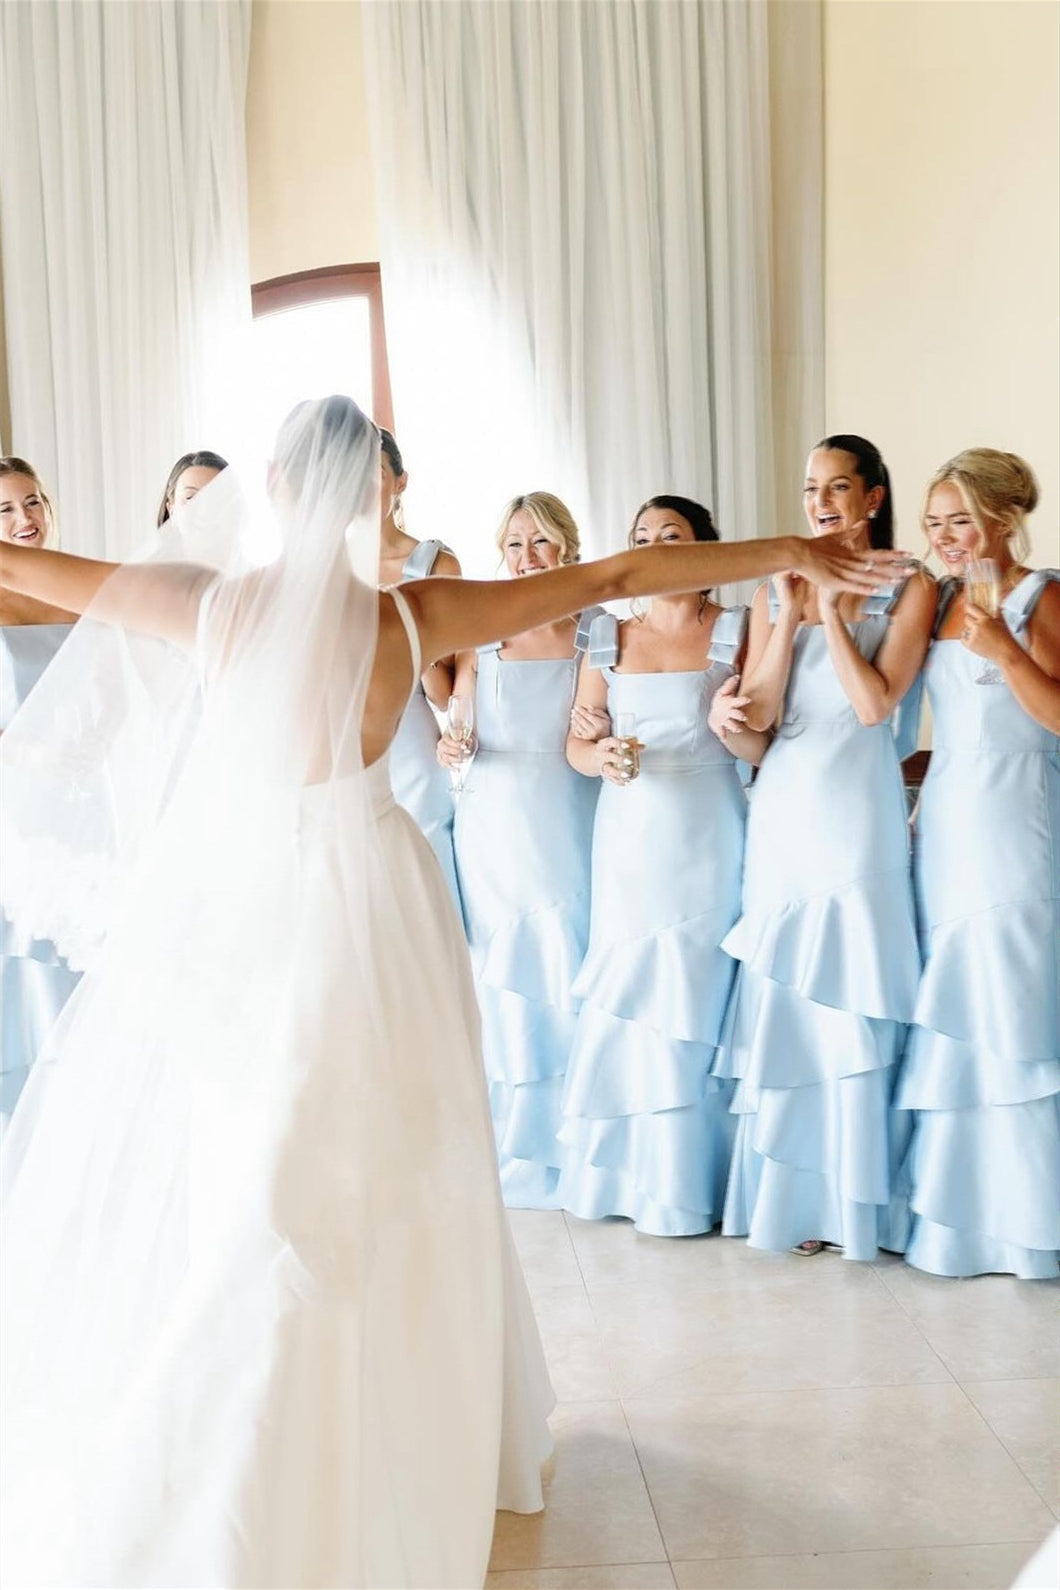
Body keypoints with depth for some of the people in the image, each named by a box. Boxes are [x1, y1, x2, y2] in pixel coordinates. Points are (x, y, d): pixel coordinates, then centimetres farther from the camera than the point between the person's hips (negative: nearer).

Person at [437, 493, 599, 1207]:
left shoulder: (601, 634, 2)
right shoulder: (480, 637, 6)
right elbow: (456, 729, 13)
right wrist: (450, 747, -8)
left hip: (572, 833, -1)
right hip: (495, 831, 1)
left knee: (572, 982, -1)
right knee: (500, 984, 4)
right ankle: (510, 1141, 19)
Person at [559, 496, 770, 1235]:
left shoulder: (736, 630, 1)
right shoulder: (609, 636, 10)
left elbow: (761, 748, -3)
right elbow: (577, 743, 8)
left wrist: (730, 723, -24)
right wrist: (601, 756, -13)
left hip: (706, 840, -3)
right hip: (629, 836, 3)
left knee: (695, 1002, 0)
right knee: (625, 1003, 2)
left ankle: (687, 1183, 14)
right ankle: (629, 1170, 17)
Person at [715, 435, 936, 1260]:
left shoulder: (908, 588, 0)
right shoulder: (776, 589, 9)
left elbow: (876, 702, -12)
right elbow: (759, 712, 2)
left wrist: (832, 607, -10)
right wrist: (792, 613, -6)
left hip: (858, 807, -3)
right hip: (783, 807, 4)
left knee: (849, 999, 0)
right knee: (783, 999, 7)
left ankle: (850, 1196, 14)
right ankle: (790, 1190, 19)